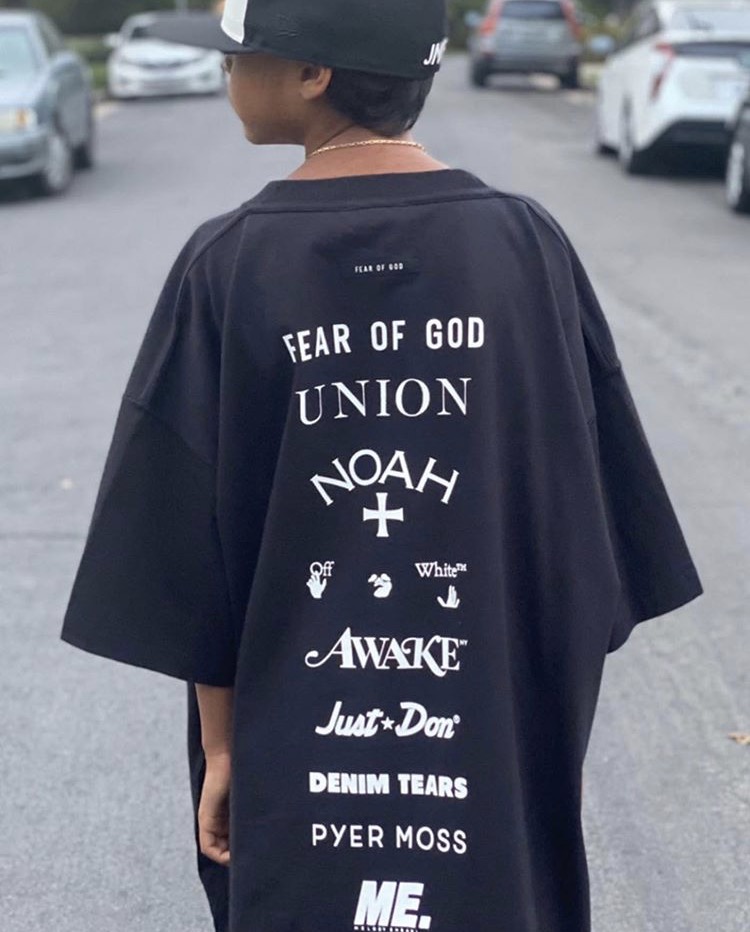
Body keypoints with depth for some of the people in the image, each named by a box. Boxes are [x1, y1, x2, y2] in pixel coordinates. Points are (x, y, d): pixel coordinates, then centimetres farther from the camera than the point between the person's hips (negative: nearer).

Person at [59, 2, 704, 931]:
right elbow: (585, 525, -3)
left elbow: (191, 547, -9)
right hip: (499, 740, 2)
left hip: (297, 749, -1)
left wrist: (221, 741, 2)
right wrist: (552, 710, 8)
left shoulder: (228, 265, -11)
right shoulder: (526, 243, -7)